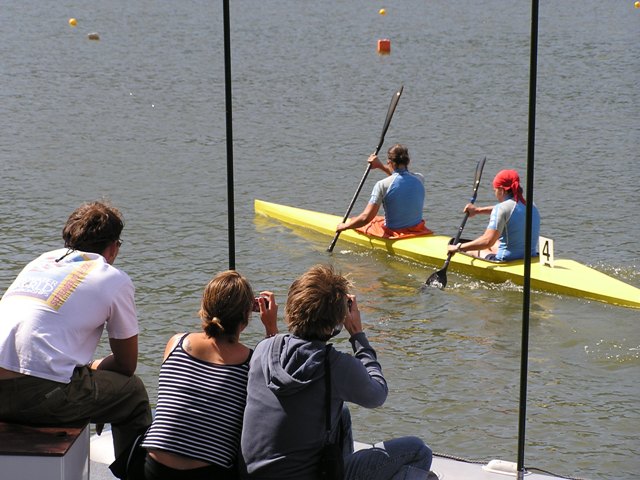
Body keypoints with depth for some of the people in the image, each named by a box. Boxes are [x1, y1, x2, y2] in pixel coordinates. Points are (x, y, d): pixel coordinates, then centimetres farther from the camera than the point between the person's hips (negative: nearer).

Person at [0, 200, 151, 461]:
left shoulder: (40, 261, 24)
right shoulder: (115, 279, 8)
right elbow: (127, 365, 15)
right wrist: (90, 368, 32)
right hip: (40, 395, -6)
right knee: (133, 393, 18)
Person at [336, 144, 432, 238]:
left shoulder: (383, 185, -19)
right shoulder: (419, 179, -4)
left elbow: (366, 218, -19)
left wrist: (344, 226, -4)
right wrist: (381, 166, 22)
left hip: (393, 233, -5)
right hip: (418, 230, 5)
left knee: (354, 221, 21)